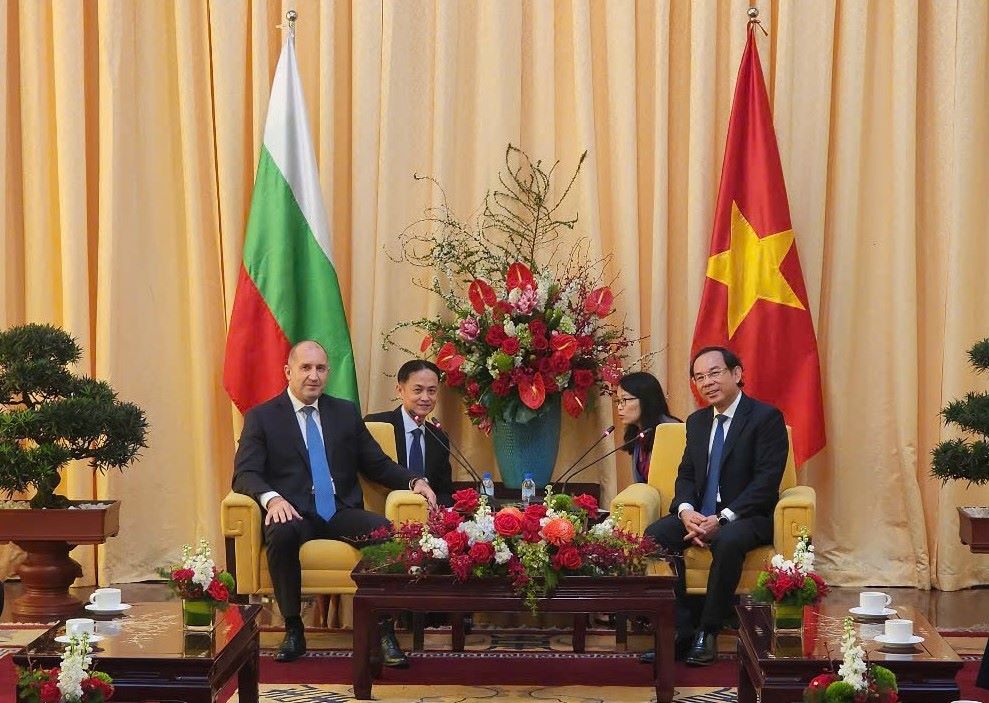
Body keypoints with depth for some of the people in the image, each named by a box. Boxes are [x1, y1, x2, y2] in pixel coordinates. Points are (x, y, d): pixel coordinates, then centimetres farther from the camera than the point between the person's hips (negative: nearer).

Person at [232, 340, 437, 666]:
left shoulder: (346, 412, 17)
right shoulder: (261, 417, 7)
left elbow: (378, 465, 19)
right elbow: (244, 474, -3)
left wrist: (414, 481, -1)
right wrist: (272, 498, -25)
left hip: (342, 513, 3)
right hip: (294, 515, -2)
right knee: (281, 534, -38)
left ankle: (384, 632, -24)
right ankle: (293, 630, -22)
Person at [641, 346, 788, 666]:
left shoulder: (767, 417, -5)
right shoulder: (697, 421, 16)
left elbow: (766, 481, -14)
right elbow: (685, 475, 14)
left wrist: (722, 519, -23)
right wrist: (686, 511, -11)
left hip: (746, 517, -6)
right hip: (699, 514, 6)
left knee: (728, 541, -39)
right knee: (654, 535, -22)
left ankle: (707, 632, -24)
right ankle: (681, 628, -22)